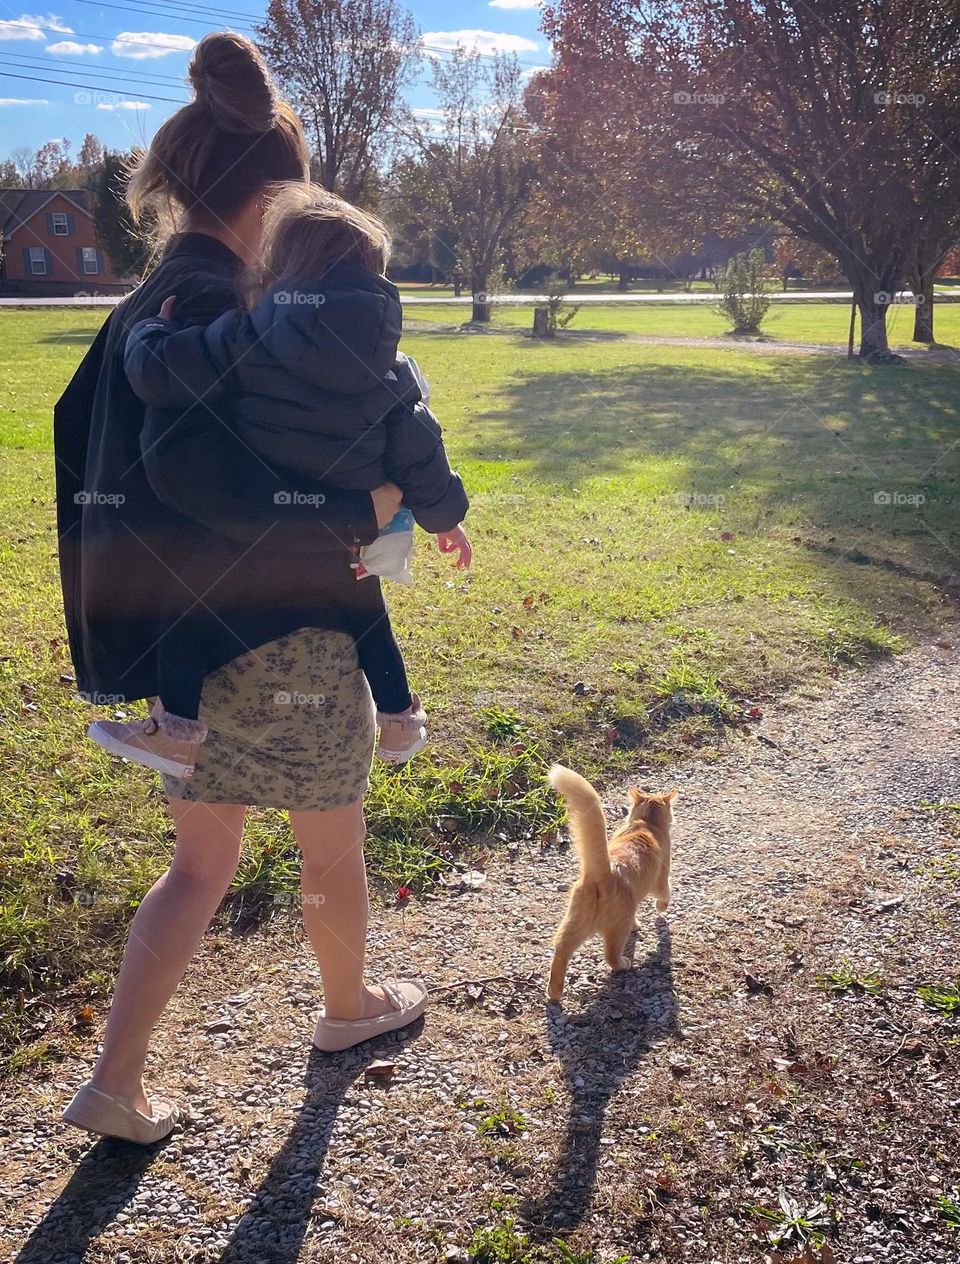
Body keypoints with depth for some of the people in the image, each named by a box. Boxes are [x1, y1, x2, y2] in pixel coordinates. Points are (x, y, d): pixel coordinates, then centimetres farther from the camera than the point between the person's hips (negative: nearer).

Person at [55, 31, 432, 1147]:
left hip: (183, 636, 8)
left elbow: (83, 432, 16)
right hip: (280, 636, -8)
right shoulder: (223, 305, -18)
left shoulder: (144, 306, 9)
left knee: (203, 862, 19)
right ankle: (349, 1006, 41)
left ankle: (114, 1085, 19)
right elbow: (191, 467, -31)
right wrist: (353, 511, -24)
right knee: (334, 846, 17)